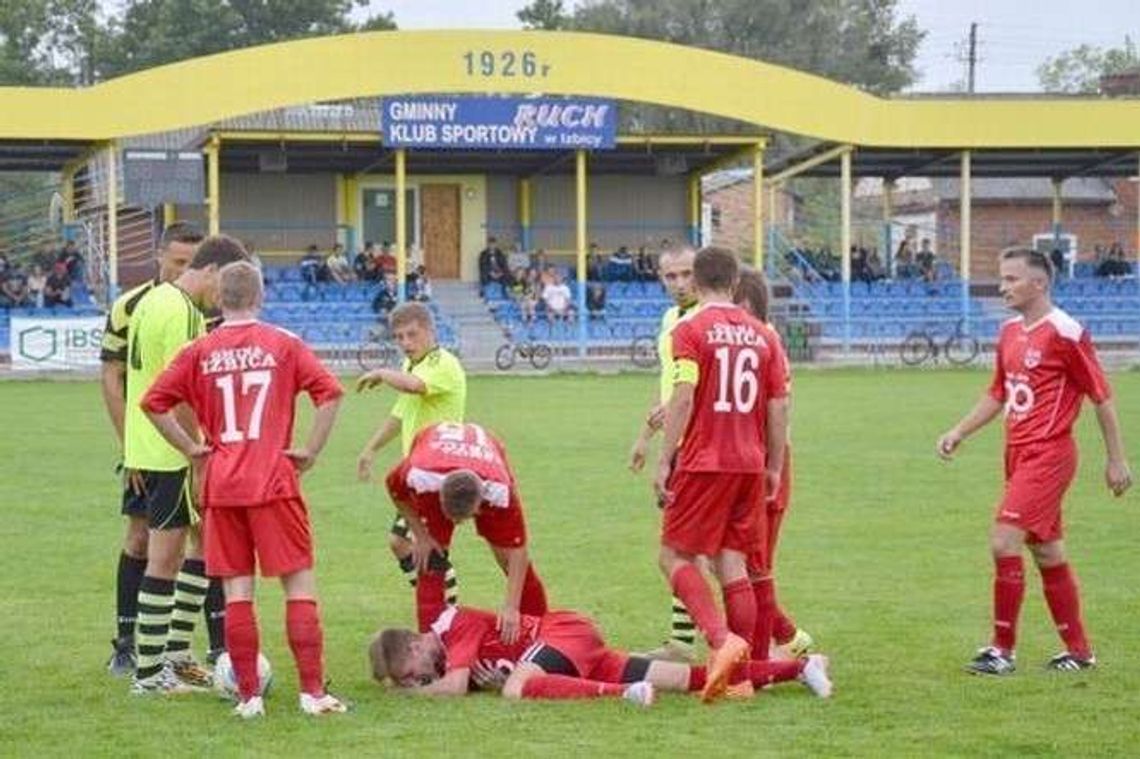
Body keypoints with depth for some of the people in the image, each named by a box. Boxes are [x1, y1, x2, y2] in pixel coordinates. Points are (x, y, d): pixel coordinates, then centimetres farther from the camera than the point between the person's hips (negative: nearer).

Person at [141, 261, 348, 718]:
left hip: (221, 487, 2)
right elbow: (330, 392, -10)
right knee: (300, 584, 2)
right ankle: (313, 693, -2)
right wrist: (311, 450, -2)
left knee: (236, 590, 5)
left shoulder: (200, 352, 4)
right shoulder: (283, 345, 0)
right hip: (275, 482, -2)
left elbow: (153, 403, 0)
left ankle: (248, 696, 5)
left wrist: (190, 449, 7)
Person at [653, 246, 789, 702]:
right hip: (750, 464, 5)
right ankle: (740, 672, 6)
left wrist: (664, 461, -10)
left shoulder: (690, 330, -6)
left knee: (675, 556, 3)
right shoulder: (761, 334, 10)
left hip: (702, 462, -5)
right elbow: (779, 406, 9)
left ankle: (721, 639, -18)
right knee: (732, 563, 9)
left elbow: (682, 398, -14)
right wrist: (774, 468, 16)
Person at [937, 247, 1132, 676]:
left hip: (1048, 455, -8)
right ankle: (1079, 652, 20)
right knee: (1048, 555, 12)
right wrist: (958, 433, 11)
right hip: (1019, 455, 8)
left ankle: (1002, 651, -7)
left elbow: (1101, 396, -8)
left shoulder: (1064, 332, -13)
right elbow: (997, 395, 22)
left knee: (1004, 541, -15)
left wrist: (1117, 460, -7)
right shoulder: (1011, 332, 11)